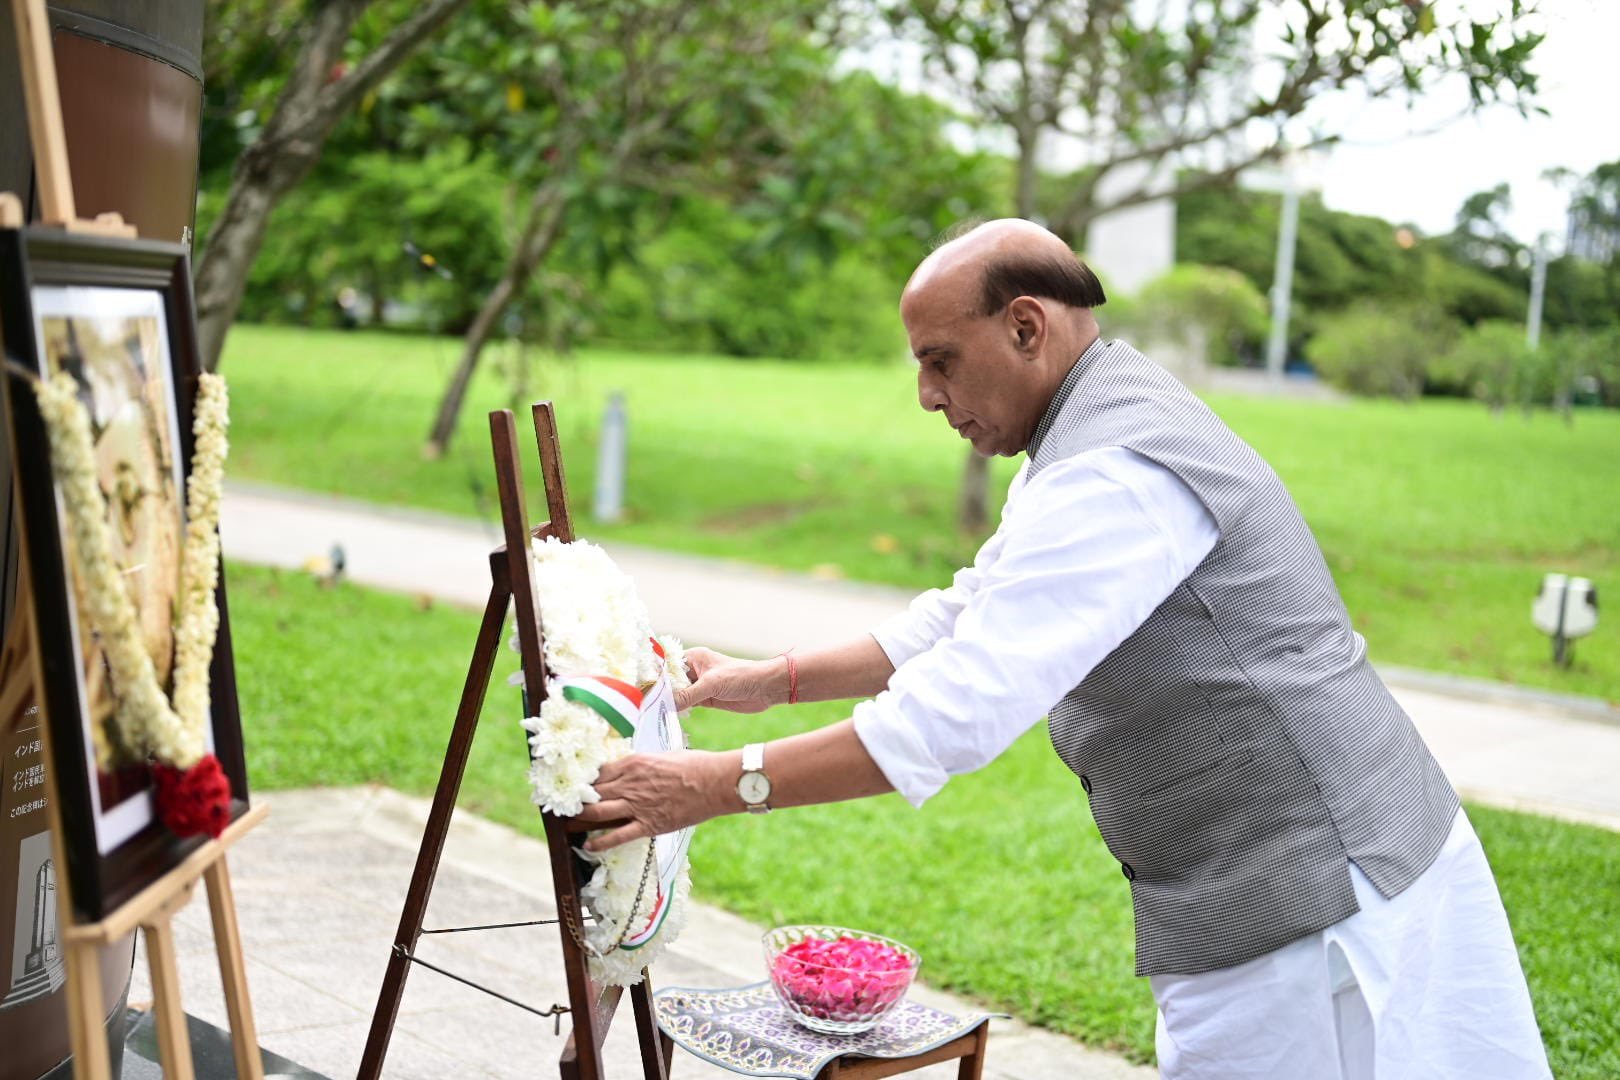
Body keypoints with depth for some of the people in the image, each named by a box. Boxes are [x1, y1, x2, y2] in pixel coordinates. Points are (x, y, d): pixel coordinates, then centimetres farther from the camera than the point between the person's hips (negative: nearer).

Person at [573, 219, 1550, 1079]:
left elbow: (959, 711, -28)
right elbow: (964, 623, 19)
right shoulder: (1095, 436, 12)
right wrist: (772, 680, 13)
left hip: (1325, 906, -10)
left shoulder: (1119, 471, -23)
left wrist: (722, 785, -21)